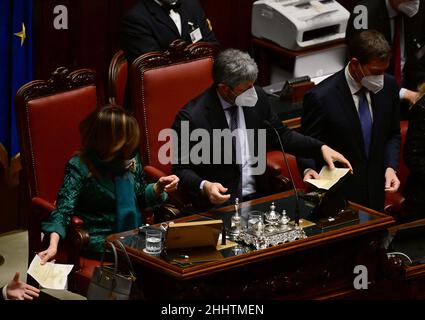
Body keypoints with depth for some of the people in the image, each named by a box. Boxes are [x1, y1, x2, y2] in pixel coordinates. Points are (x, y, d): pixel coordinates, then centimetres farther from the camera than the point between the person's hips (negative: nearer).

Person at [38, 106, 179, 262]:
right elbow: (64, 208, -20)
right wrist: (53, 245, -36)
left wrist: (158, 187, -4)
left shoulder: (129, 158, 4)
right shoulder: (79, 166, -12)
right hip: (100, 238, -6)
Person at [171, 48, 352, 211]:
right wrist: (204, 186, -26)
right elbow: (181, 169, -6)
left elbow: (281, 135, 18)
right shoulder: (192, 117, -13)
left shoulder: (257, 99, 3)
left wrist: (321, 148, 6)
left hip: (259, 196, 5)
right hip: (220, 204, -5)